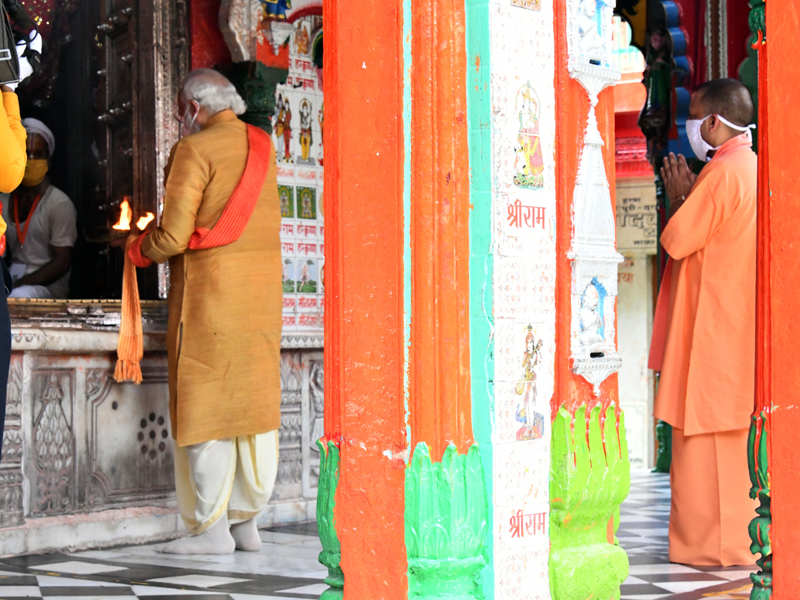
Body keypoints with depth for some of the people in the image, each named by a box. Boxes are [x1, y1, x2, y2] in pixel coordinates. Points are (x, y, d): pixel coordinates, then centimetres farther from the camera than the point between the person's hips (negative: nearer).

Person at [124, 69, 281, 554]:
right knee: (255, 402, 9)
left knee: (206, 405, -2)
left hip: (210, 289, -7)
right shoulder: (263, 147, 14)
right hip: (265, 287, 7)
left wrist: (137, 248, 7)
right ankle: (247, 521, 13)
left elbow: (173, 236, -14)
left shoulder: (195, 150, -8)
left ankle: (212, 527, -1)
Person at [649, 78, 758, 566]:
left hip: (710, 324, -10)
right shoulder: (753, 169, 13)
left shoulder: (721, 174, -17)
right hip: (738, 322, 10)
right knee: (731, 430, 13)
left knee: (705, 431, -5)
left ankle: (714, 543, -2)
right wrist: (690, 194, 11)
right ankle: (737, 536, 18)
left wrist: (678, 198, -1)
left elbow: (677, 241, -16)